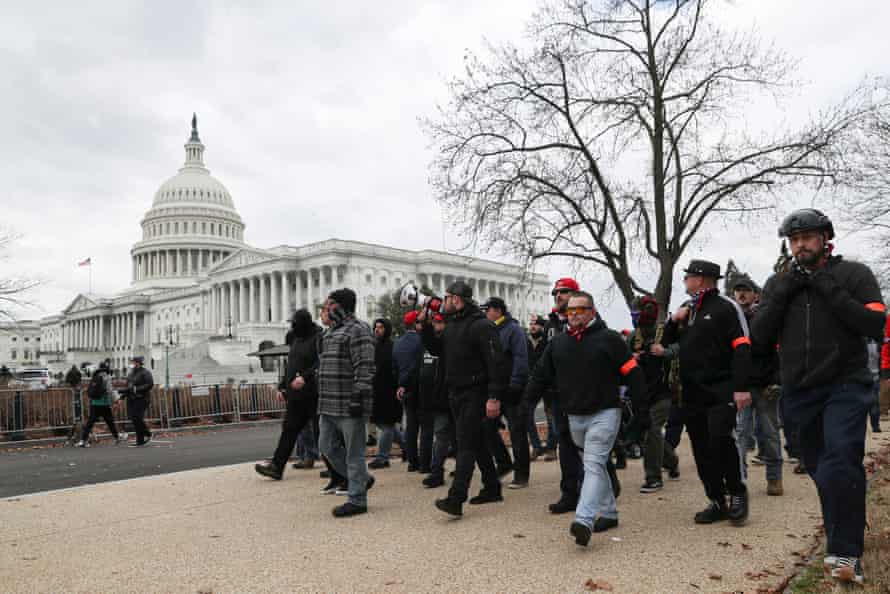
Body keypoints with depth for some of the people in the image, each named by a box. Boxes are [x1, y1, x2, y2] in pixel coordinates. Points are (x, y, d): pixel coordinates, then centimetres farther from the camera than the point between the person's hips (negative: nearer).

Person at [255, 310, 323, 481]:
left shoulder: (318, 338, -11)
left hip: (311, 394, -8)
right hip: (295, 394, 8)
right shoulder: (296, 339, 15)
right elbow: (289, 366, 21)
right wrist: (282, 386, 17)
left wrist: (305, 377, -29)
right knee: (288, 430, 10)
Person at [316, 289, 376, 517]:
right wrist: (323, 402, 24)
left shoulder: (357, 331, -11)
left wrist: (358, 398, -23)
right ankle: (362, 479, 29)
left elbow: (364, 368, -18)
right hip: (329, 408, 10)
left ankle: (357, 500, 10)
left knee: (354, 453, -1)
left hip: (349, 406, -10)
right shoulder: (331, 333, 19)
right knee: (327, 447, 13)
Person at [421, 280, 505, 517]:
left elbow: (495, 362, -20)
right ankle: (492, 488, 28)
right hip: (456, 393, 9)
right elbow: (436, 349, 18)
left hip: (474, 394, -9)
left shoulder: (482, 326, -15)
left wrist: (494, 397, -25)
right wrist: (425, 326, 6)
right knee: (477, 443, 16)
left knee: (466, 445, -11)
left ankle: (456, 499, -13)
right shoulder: (451, 326, 14)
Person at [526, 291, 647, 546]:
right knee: (595, 465, 15)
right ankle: (609, 513, 29)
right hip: (574, 417, 6)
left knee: (594, 464, -15)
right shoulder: (558, 342, 8)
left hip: (604, 413, -5)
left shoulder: (609, 339, -6)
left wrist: (642, 411, -7)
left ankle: (584, 520, -23)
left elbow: (632, 374, -5)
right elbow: (541, 375, 12)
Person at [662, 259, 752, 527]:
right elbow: (667, 343, 20)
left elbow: (742, 348, -11)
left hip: (721, 390, -7)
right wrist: (673, 321, 1)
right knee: (702, 449, 8)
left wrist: (741, 387, -19)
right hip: (692, 392, 7)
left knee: (721, 439, -16)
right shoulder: (686, 309, 16)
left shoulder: (726, 307, -5)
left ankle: (737, 494, 6)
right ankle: (717, 502, 19)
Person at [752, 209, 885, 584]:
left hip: (846, 386, -4)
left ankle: (844, 553, -12)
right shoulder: (778, 283, 9)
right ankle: (846, 537, 31)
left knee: (839, 462, -20)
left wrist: (830, 290, -16)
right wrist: (784, 293, -9)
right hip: (800, 391, 4)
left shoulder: (854, 274, 0)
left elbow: (876, 326, -12)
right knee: (821, 469, 13)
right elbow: (760, 335, 0)